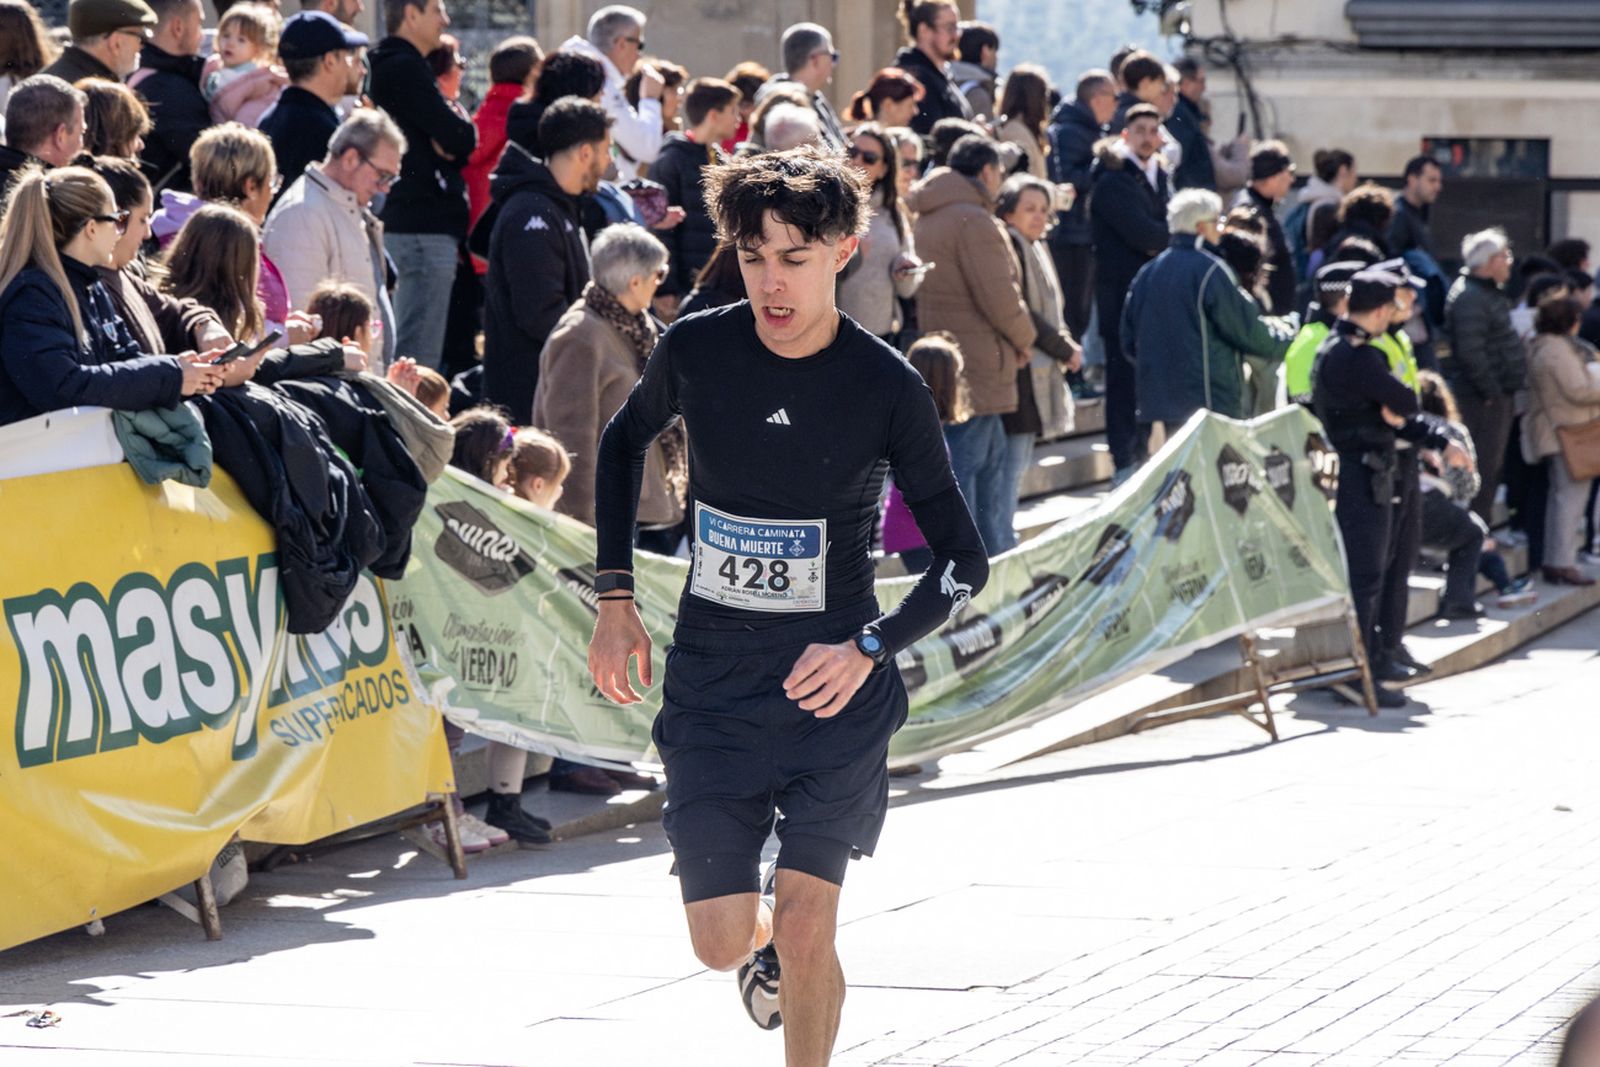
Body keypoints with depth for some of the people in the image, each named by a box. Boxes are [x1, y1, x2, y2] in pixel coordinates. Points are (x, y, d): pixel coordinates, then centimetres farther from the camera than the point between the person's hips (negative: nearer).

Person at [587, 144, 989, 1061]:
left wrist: (869, 648, -17)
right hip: (711, 679, 2)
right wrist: (616, 598, 11)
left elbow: (966, 563, -2)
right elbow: (625, 443, 18)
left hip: (833, 685, -2)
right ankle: (767, 941, 38)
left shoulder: (887, 389, -11)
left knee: (806, 931, -9)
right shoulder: (696, 351, -5)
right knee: (724, 942, 1)